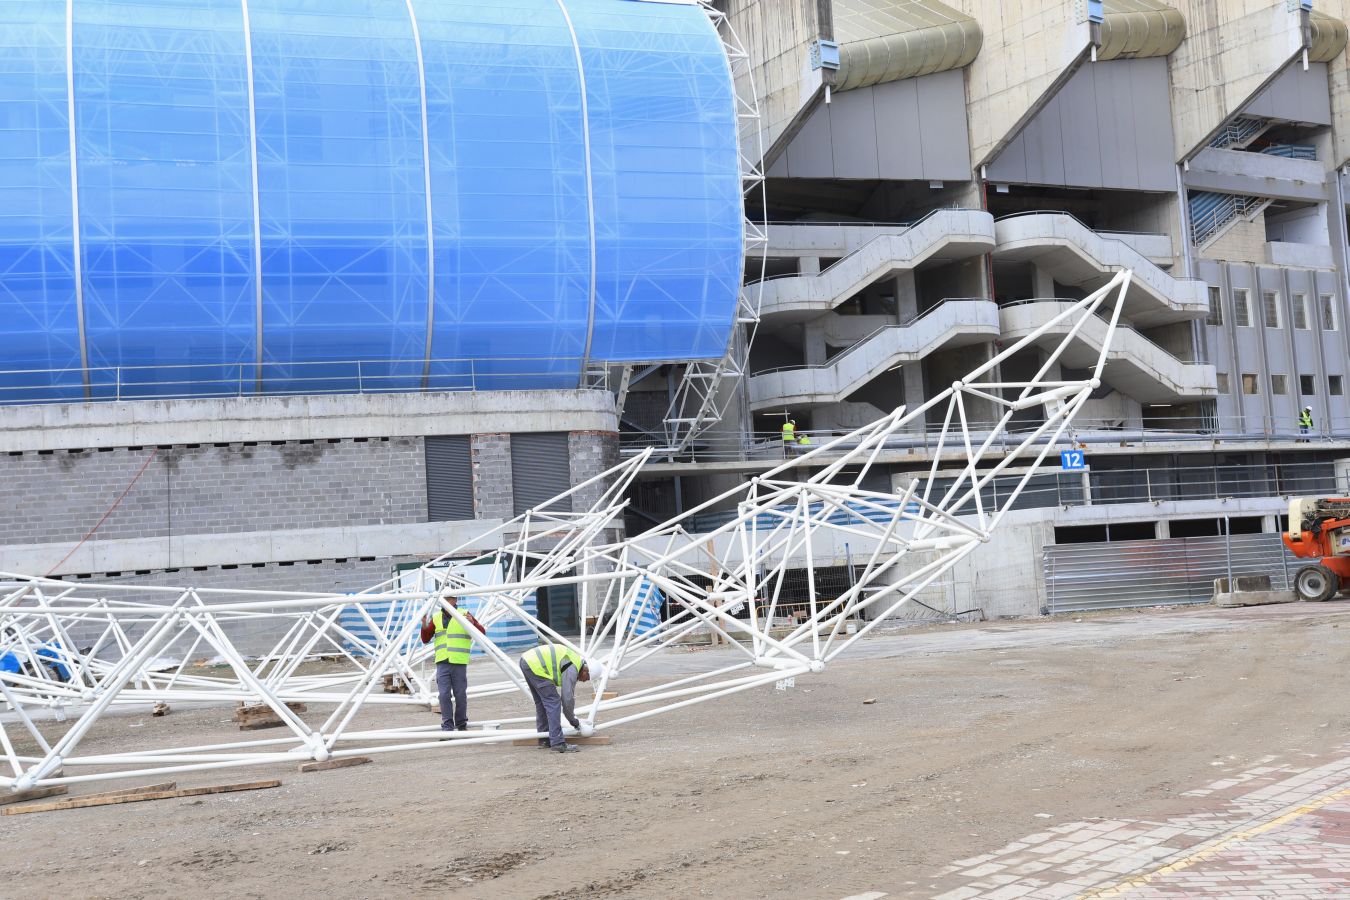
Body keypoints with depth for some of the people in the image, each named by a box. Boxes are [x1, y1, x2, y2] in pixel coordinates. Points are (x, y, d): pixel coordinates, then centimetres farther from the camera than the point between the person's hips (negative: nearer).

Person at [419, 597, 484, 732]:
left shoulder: (464, 615, 1)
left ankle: (462, 725, 17)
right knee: (444, 694, -6)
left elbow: (481, 633, 0)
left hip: (459, 662, -2)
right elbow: (425, 640, 16)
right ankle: (447, 725, -2)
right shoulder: (436, 617, 11)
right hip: (442, 663, 2)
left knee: (460, 695, 2)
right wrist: (425, 627, -4)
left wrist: (473, 624, -19)